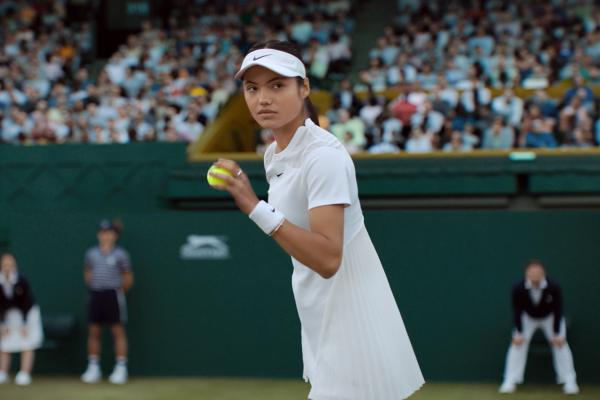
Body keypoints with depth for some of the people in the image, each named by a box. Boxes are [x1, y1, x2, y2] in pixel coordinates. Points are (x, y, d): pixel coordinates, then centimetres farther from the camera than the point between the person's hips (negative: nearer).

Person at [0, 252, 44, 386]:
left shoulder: (21, 281, -24)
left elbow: (26, 302, -17)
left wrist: (24, 324, -17)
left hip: (27, 313, -3)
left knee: (27, 344, -9)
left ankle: (25, 374, -11)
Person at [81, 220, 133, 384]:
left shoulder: (120, 254, -1)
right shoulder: (91, 253, 11)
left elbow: (128, 278, 2)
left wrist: (119, 290, -5)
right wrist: (90, 282, 8)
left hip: (113, 294, -4)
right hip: (95, 294, 4)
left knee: (118, 331, -3)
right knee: (94, 331, 6)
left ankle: (121, 369, 1)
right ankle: (93, 368, 14)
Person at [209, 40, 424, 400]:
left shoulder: (324, 155, -20)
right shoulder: (274, 154, 7)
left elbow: (328, 258, -29)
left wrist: (255, 208, -35)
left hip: (352, 324, -9)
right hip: (323, 326, 9)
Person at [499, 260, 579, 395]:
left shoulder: (554, 287, -35)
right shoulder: (518, 288, -33)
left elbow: (558, 311, -23)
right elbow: (517, 311, -20)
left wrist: (557, 333, -22)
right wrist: (519, 333, -20)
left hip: (550, 317, 0)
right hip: (528, 317, 0)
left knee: (561, 343, -9)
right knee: (517, 342, -10)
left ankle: (569, 381, 0)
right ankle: (510, 382, -3)